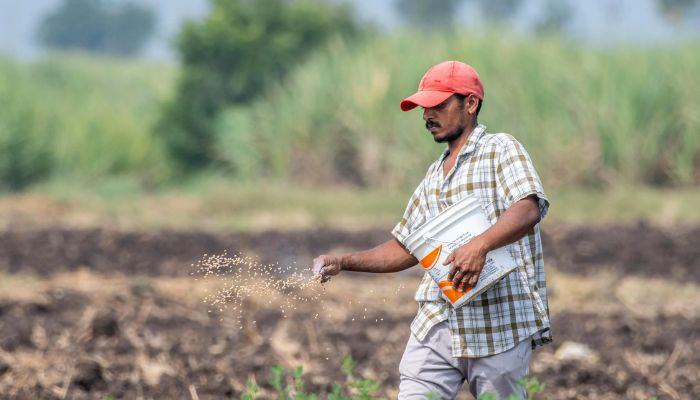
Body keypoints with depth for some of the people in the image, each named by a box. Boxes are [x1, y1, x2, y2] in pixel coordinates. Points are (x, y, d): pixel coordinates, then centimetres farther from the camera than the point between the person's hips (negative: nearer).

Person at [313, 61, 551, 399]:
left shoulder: (500, 149, -2)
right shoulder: (434, 176, 21)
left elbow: (529, 209, -20)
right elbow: (405, 248, 25)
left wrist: (480, 245, -36)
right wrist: (343, 263, 12)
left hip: (500, 325, -6)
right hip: (438, 323, 6)